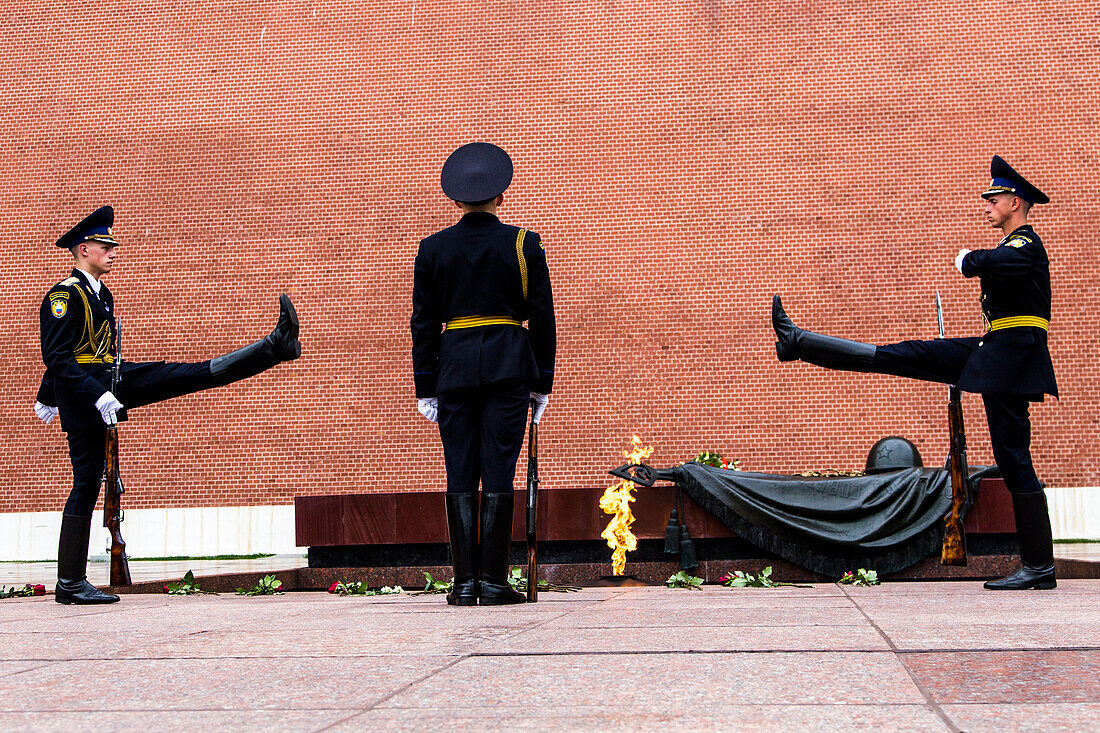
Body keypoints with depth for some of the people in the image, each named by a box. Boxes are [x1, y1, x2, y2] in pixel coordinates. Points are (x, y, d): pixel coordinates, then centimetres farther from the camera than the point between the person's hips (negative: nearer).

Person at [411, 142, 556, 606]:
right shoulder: (524, 244, 2)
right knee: (498, 472, -1)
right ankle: (493, 580, -3)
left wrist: (425, 388, 10)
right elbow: (542, 316, 2)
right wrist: (541, 383, 8)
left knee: (460, 475, 4)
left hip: (454, 367, 1)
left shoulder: (433, 249, 5)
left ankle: (465, 581, 2)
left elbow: (423, 323, 6)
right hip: (509, 366, -1)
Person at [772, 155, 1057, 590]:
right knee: (904, 356, 4)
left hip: (1011, 358, -9)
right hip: (991, 350, 9)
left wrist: (967, 260, -11)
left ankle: (1039, 567, -4)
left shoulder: (1026, 245, -12)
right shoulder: (1014, 246, 20)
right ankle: (798, 343, 6)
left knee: (1013, 457, -8)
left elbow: (992, 263, -32)